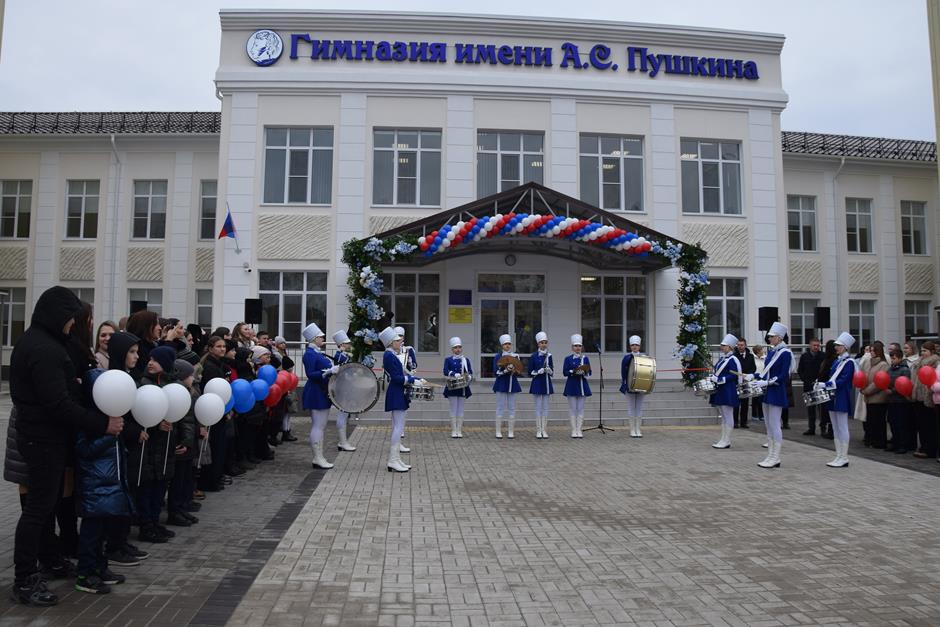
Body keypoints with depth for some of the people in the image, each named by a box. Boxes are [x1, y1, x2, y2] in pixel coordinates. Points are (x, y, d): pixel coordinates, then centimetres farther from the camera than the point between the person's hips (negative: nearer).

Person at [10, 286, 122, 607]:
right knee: (39, 507, -3)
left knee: (45, 502, 20)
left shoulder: (34, 341, 11)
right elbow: (58, 403, -27)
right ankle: (24, 581, 6)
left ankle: (46, 559, 34)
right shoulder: (44, 349, -23)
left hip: (40, 435, 10)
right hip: (45, 439, -10)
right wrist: (102, 424, -24)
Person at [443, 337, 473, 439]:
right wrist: (457, 375, -25)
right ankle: (453, 431, 6)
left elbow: (470, 373, 3)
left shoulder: (466, 360, 9)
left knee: (460, 410, 6)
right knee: (453, 410, 1)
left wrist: (468, 376, -20)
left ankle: (459, 431, 10)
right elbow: (446, 372, -13)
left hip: (463, 388, 3)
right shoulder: (448, 360, 1)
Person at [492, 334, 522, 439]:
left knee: (512, 408, 4)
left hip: (512, 384, 3)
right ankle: (498, 432, 5)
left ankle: (511, 432, 9)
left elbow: (518, 372, 6)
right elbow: (496, 372, -7)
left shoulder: (515, 356, 6)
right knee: (500, 408, 0)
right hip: (501, 384, -3)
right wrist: (505, 370, -22)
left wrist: (514, 370, -15)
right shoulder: (497, 357, -1)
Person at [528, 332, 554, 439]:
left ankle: (544, 430, 11)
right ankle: (538, 431, 6)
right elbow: (530, 373, -3)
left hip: (547, 383, 3)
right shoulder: (533, 356, -4)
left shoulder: (549, 356, 6)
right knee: (538, 407, 0)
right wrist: (539, 371, -19)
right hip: (537, 384, -3)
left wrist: (549, 370, -10)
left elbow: (552, 372, 11)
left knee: (545, 408, 5)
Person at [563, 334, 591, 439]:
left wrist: (583, 372, -17)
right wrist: (574, 372, -21)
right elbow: (564, 372, -6)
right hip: (572, 386, -2)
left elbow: (589, 372, 4)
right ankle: (574, 430, 6)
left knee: (580, 409, 4)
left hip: (582, 385, 2)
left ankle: (579, 430, 9)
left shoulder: (585, 358, 6)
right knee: (572, 409, 1)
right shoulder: (568, 358, 0)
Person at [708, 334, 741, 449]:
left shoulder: (732, 360, -12)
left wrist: (719, 379, -22)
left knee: (728, 416, -3)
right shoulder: (722, 359, 15)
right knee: (723, 417, 14)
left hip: (728, 392, -10)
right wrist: (712, 378, 5)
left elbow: (734, 376, -19)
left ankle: (726, 441, 2)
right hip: (720, 392, 10)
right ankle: (723, 439, 20)